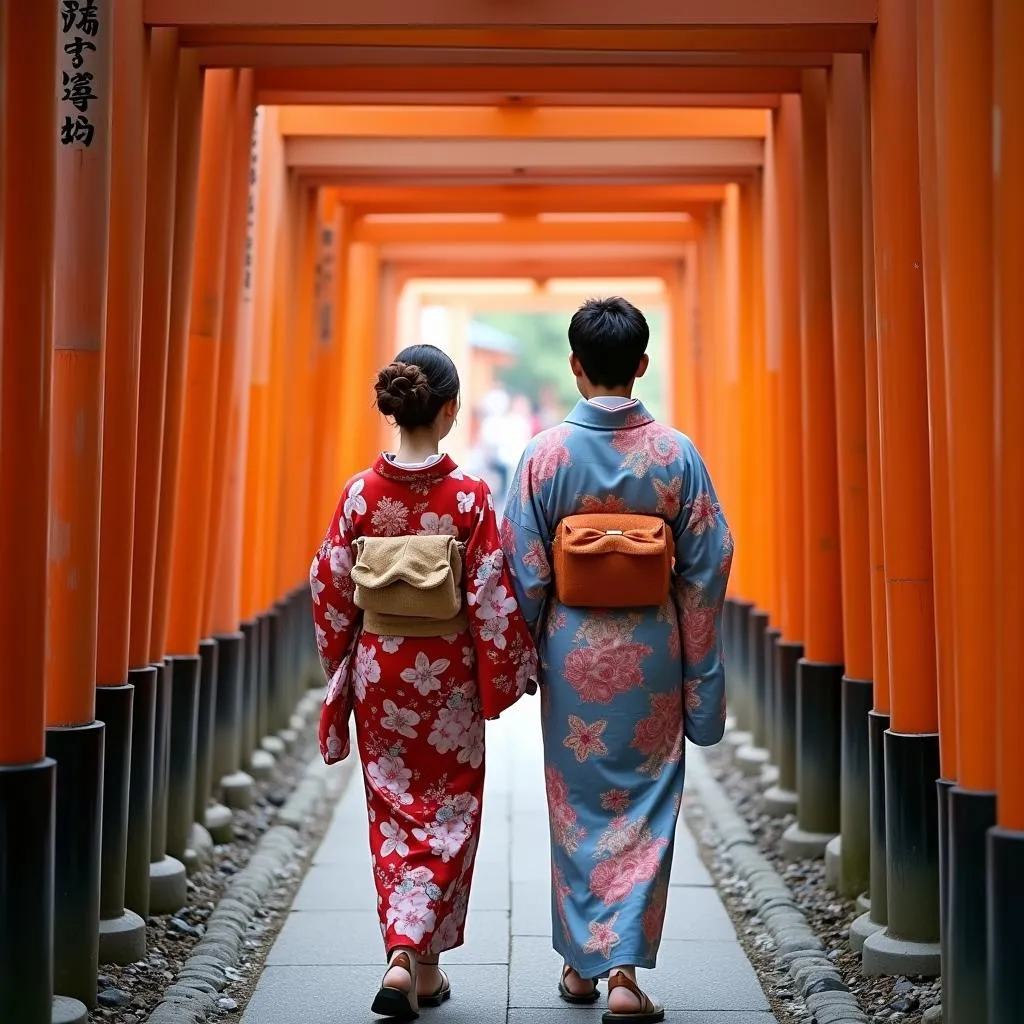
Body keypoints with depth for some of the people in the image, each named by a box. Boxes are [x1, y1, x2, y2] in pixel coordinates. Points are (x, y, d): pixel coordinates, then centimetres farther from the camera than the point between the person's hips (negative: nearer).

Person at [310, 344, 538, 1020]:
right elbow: (492, 598, -11)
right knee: (447, 813, 10)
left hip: (379, 671, 3)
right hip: (447, 676, -3)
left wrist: (340, 665, 15)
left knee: (394, 812, 14)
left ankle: (419, 969, 20)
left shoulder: (362, 493, -5)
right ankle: (412, 954, -4)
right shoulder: (470, 496, -12)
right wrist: (516, 671, 1)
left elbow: (330, 589, 1)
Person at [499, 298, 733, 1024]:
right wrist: (700, 672, 6)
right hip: (652, 652, 0)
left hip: (573, 648, 0)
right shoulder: (676, 454, -5)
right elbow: (707, 565, -3)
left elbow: (524, 569, -5)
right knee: (645, 808, 7)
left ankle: (582, 963, 24)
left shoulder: (546, 453, -7)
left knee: (577, 805, 14)